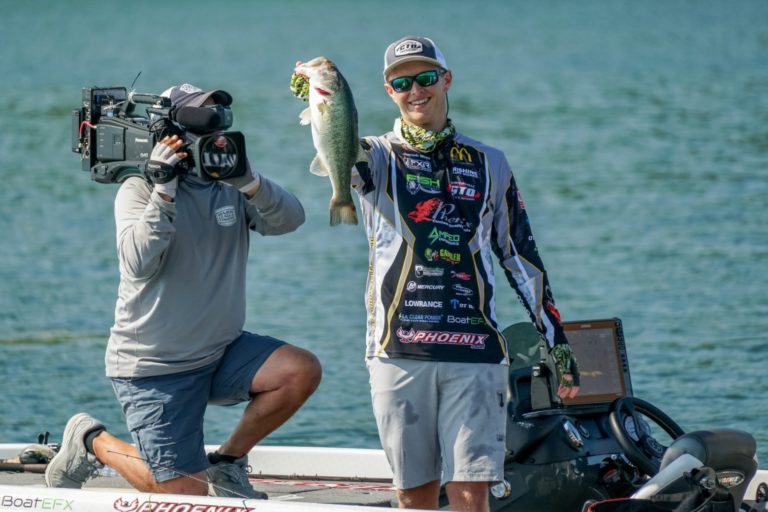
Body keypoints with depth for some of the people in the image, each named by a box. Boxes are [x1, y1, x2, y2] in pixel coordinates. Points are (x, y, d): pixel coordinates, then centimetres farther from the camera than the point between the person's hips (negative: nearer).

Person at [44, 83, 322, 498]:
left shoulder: (230, 188, 4)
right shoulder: (139, 190, -9)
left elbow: (289, 219, -14)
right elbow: (138, 263, -26)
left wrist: (248, 182, -31)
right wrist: (164, 191, -31)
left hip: (222, 354, 5)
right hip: (154, 368, -5)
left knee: (302, 371, -19)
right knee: (188, 494, -8)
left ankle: (227, 461, 3)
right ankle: (93, 442, 19)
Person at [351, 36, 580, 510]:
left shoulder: (488, 164, 14)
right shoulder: (378, 157, 8)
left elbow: (521, 256, 17)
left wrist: (557, 339, 14)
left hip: (475, 352, 0)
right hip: (399, 354, 0)